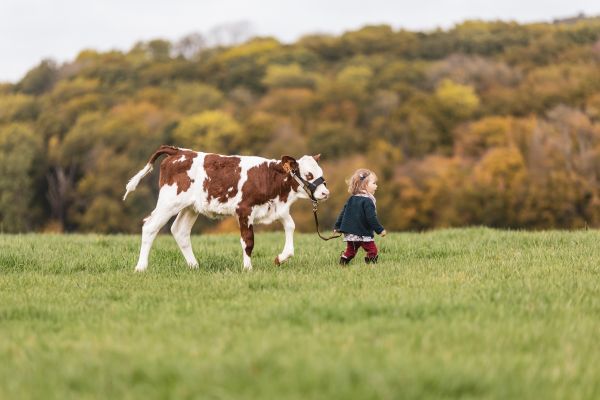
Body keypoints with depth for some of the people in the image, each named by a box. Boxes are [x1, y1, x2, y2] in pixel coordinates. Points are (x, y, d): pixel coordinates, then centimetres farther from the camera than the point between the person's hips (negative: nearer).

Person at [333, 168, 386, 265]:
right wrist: (380, 230, -12)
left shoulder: (351, 199, 11)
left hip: (350, 234, 8)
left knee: (350, 251, 15)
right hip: (364, 234, -8)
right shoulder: (367, 201, -14)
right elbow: (371, 218, -19)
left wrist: (337, 226, 24)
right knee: (372, 251, -4)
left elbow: (343, 213, 15)